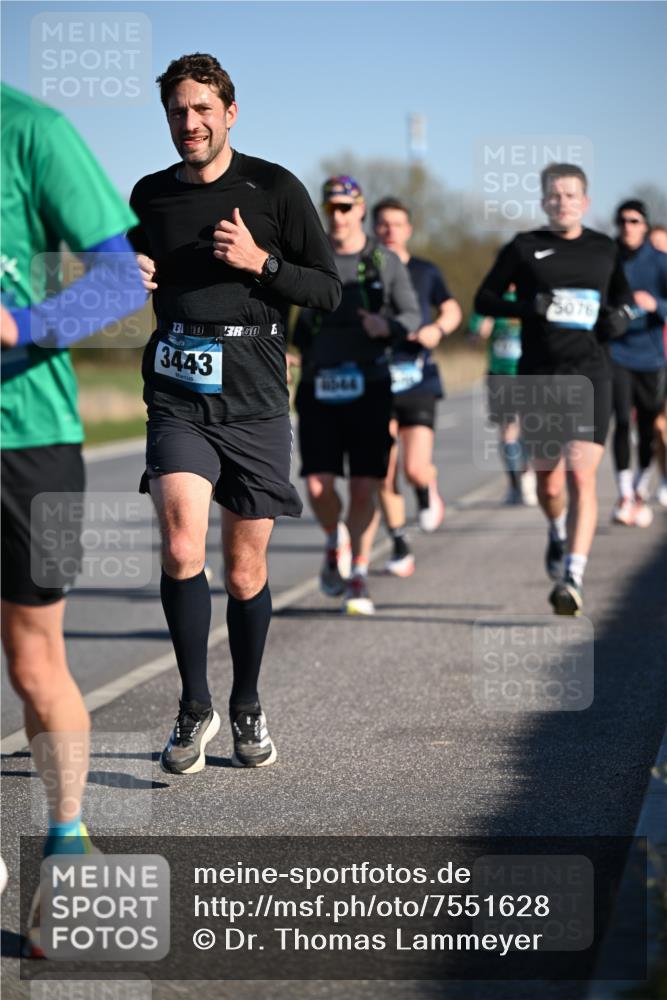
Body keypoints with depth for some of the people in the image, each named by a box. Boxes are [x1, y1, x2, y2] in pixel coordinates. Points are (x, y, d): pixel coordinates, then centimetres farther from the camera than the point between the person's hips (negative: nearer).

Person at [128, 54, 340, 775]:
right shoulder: (149, 196, 11)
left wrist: (260, 261, -13)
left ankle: (246, 708, 26)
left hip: (254, 398, -1)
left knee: (246, 569, 5)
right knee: (181, 547, -20)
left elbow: (330, 291, 2)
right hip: (177, 395, 1)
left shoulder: (274, 189, 1)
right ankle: (194, 707, -5)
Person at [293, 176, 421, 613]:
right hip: (319, 391, 0)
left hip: (369, 387, 0)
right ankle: (336, 542, 25)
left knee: (365, 488, -3)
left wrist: (390, 327, -14)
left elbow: (413, 314, 6)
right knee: (319, 486, -8)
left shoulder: (386, 262, 3)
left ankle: (358, 577, 13)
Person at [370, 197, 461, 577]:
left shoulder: (425, 271, 7)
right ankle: (400, 547, 16)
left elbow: (452, 310, 19)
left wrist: (438, 329, -2)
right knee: (385, 477, 0)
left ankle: (429, 490, 22)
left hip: (417, 380, 0)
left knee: (416, 469, -14)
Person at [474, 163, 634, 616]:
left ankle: (573, 577, -15)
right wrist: (527, 307, -13)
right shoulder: (524, 247, 4)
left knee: (581, 476, -13)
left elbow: (623, 296, 25)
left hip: (590, 375, 0)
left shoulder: (605, 249, 9)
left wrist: (620, 317, 2)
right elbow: (484, 299, 5)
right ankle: (559, 533, 42)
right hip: (538, 377, 0)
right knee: (548, 479, 9)